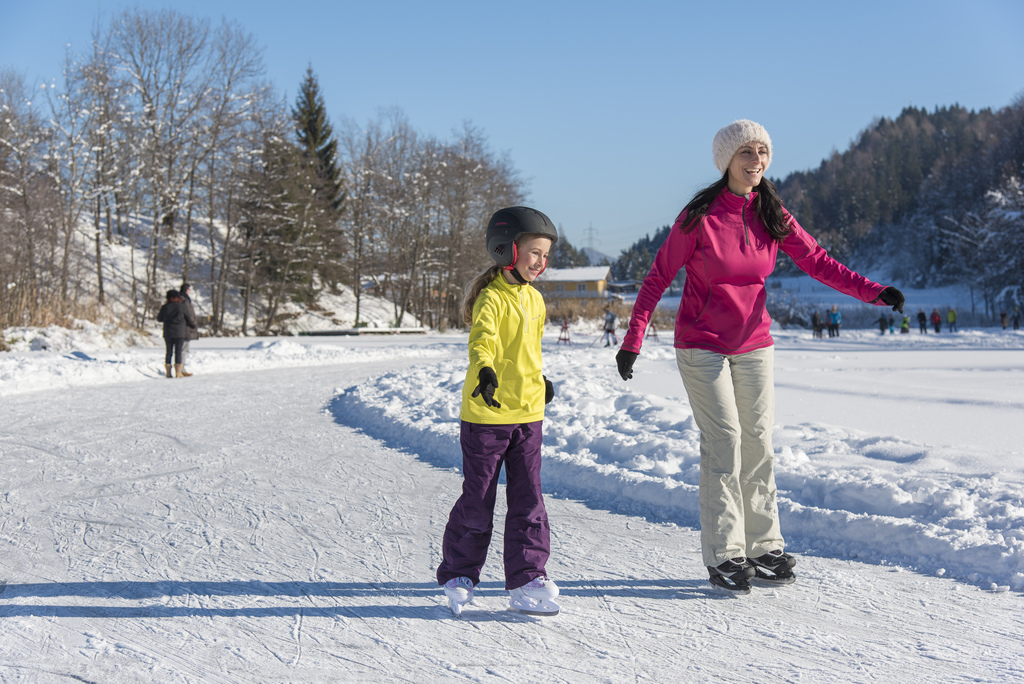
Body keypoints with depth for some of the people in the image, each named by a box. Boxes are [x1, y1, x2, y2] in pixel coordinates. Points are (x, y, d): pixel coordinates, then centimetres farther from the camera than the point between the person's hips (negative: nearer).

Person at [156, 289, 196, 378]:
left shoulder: (165, 307, 1)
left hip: (168, 333, 2)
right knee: (178, 352, -1)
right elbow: (190, 320, 4)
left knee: (169, 352, 8)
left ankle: (168, 372, 7)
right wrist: (194, 320, 26)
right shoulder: (183, 307, -4)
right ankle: (178, 372, -4)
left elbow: (159, 319, 16)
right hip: (179, 333, -2)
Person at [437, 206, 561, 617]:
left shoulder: (534, 299, 12)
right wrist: (485, 371, -47)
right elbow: (482, 339, -29)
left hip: (528, 413, 7)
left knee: (528, 498, 4)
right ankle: (458, 574, 20)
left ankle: (527, 578, 10)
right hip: (486, 414, -6)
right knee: (478, 499, 4)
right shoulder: (492, 298, -12)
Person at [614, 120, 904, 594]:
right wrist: (633, 340, -12)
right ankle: (724, 557, -1)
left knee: (758, 443, 4)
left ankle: (764, 549, 14)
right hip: (702, 345, -4)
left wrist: (874, 292, -12)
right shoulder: (700, 216, -13)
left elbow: (818, 262, 0)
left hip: (754, 344, 5)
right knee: (723, 441, -9)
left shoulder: (773, 216, 1)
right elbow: (659, 277, -8)